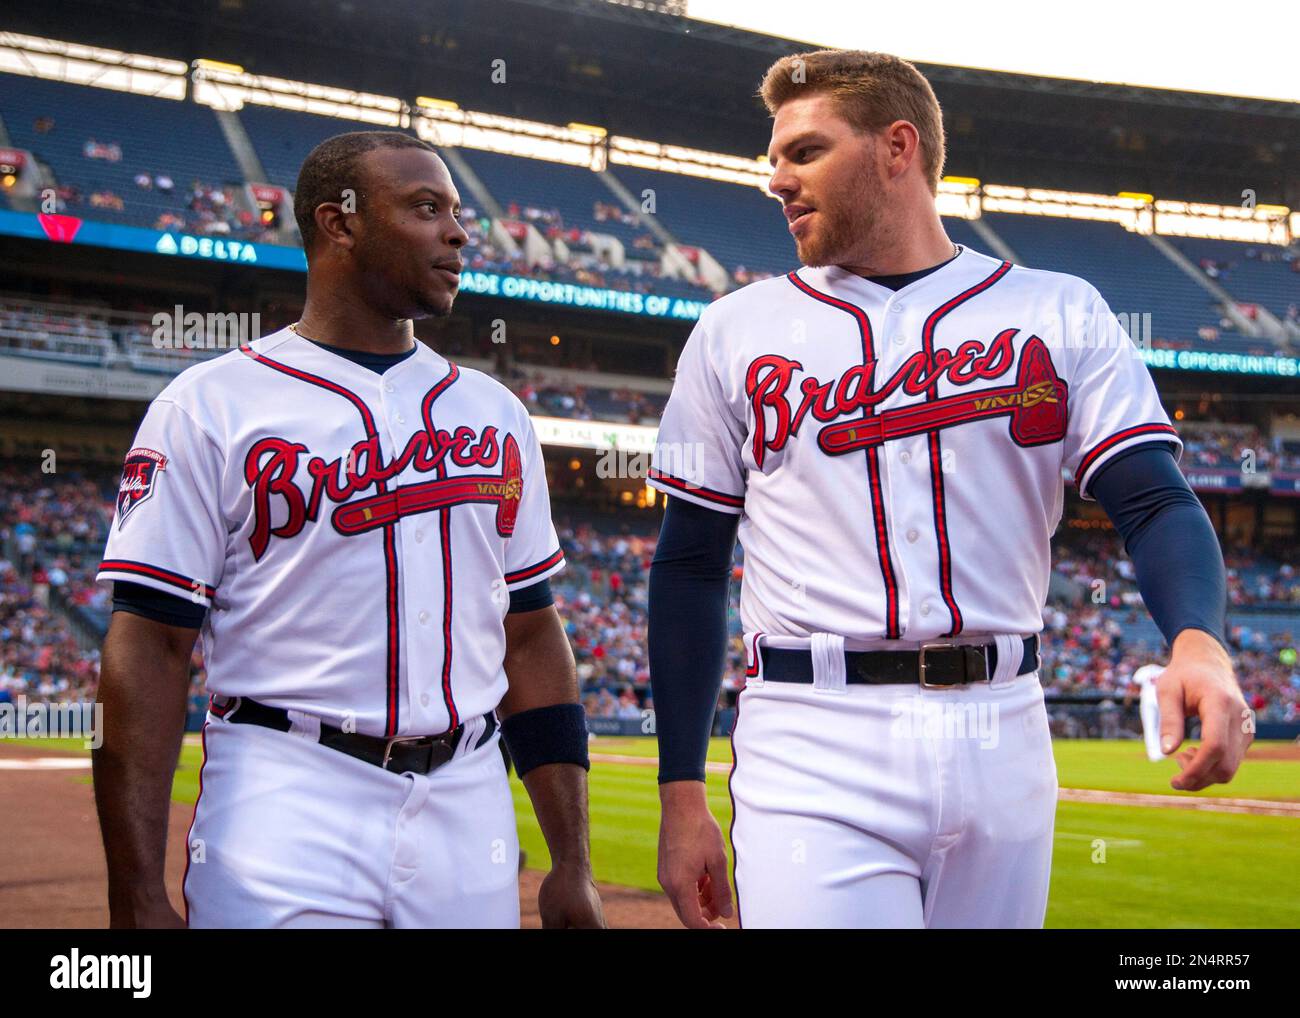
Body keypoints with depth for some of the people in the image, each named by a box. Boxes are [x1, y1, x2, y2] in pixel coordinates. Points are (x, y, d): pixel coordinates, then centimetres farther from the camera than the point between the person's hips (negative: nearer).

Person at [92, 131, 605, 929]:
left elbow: (531, 635, 14)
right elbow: (150, 648, -6)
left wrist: (572, 864, 9)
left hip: (470, 818, 5)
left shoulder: (495, 413, 13)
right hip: (287, 813, -4)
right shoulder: (210, 407, -2)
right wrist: (138, 899, -13)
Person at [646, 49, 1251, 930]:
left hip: (1003, 743, 1)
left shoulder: (1059, 315, 7)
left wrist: (1199, 642, -24)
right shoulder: (737, 333, 9)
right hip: (814, 752, -1)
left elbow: (1154, 500, -2)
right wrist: (681, 795, 3)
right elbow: (691, 567, 9)